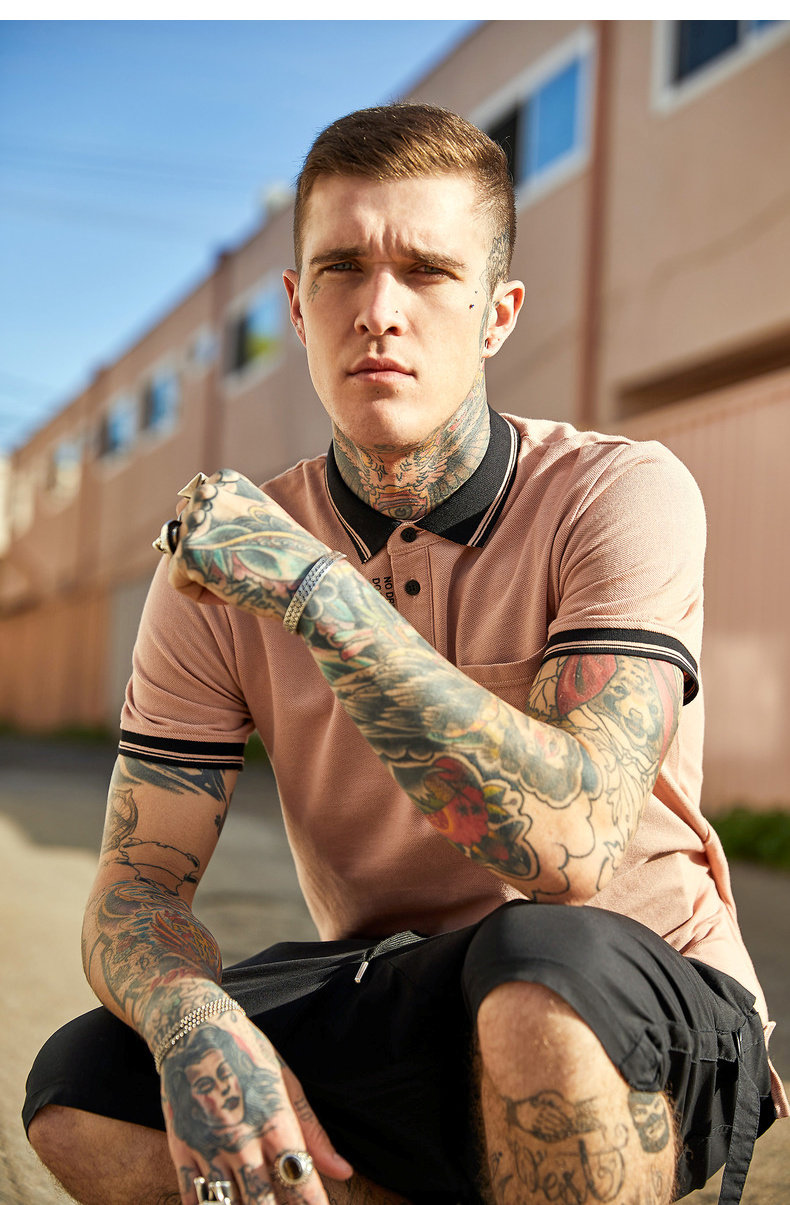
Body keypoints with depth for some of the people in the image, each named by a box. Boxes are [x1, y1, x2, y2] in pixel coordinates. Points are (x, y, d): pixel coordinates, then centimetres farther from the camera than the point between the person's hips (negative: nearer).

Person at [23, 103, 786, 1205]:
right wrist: (196, 1019, -30)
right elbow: (138, 885, -6)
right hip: (388, 1000, 4)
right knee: (80, 1096, -17)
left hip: (645, 1009, -4)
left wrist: (312, 587, -31)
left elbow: (568, 843, -31)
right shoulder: (220, 555, -4)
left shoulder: (621, 494, -16)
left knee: (537, 958, -38)